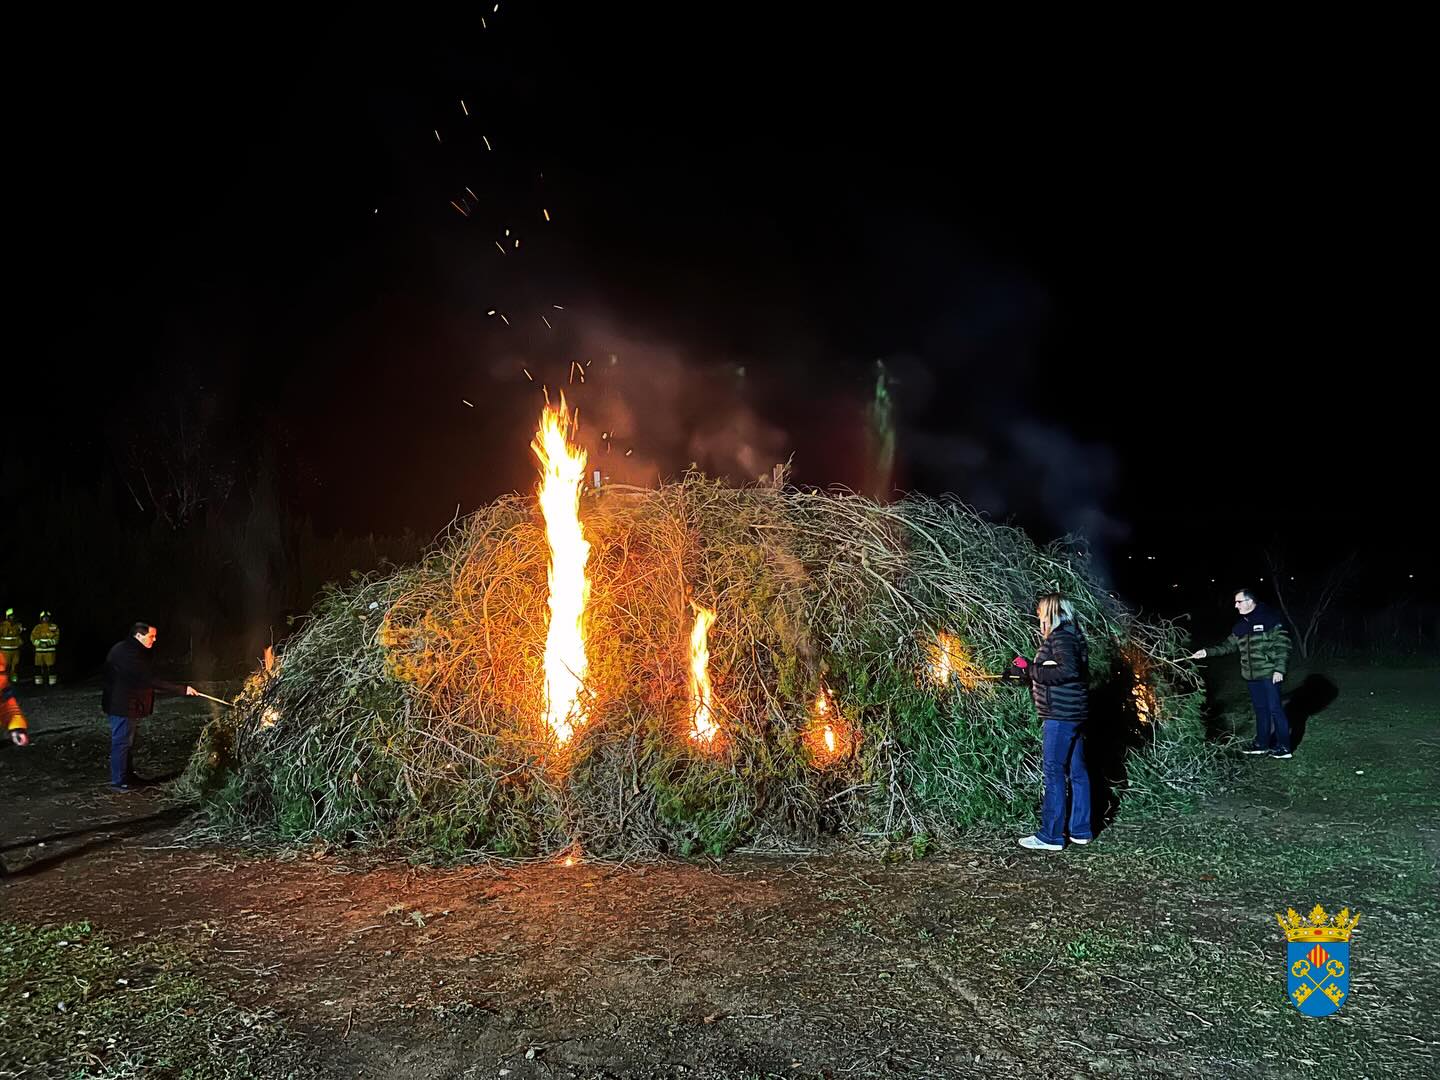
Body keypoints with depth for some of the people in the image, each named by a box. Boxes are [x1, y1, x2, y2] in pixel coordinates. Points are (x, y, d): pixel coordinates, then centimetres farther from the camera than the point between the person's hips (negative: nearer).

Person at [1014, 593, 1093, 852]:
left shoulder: (1060, 637, -13)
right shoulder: (1071, 636, 17)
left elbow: (1068, 670, -26)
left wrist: (1032, 669, -17)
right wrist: (1028, 670, 16)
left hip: (1060, 716, -10)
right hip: (1074, 714, 10)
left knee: (1054, 774, -5)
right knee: (1076, 772, 13)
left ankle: (1050, 836, -1)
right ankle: (1081, 831, 20)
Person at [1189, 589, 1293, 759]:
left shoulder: (1270, 619, -12)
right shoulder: (1241, 625, 11)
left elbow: (1283, 645, -14)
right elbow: (1228, 646, 16)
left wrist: (1279, 669, -18)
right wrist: (1207, 652, 5)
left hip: (1269, 674, -7)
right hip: (1251, 675, 7)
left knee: (1275, 709, -3)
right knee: (1260, 709, 15)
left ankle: (1284, 747, 5)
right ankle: (1262, 743, 24)